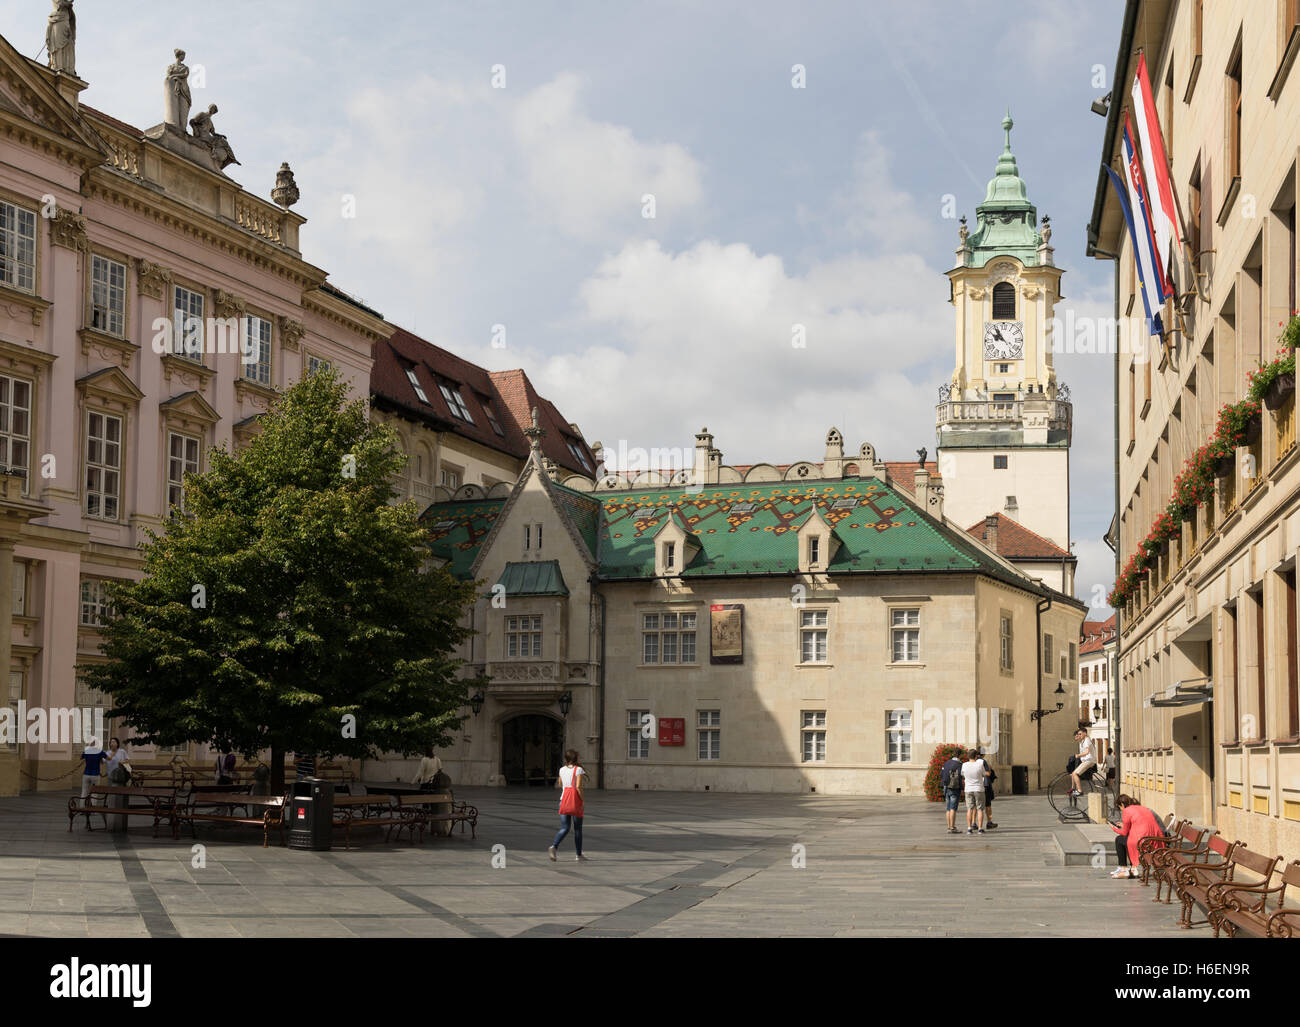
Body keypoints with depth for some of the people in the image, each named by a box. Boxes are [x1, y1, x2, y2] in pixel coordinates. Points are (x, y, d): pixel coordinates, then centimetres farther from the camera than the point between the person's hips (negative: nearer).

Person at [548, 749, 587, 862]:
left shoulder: (562, 770, 7)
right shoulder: (579, 770, -8)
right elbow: (578, 786, -18)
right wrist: (583, 800, -9)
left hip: (564, 800, 4)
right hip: (576, 801, -4)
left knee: (564, 828, 3)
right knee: (577, 829, 9)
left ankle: (553, 847, -23)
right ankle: (579, 855, 15)